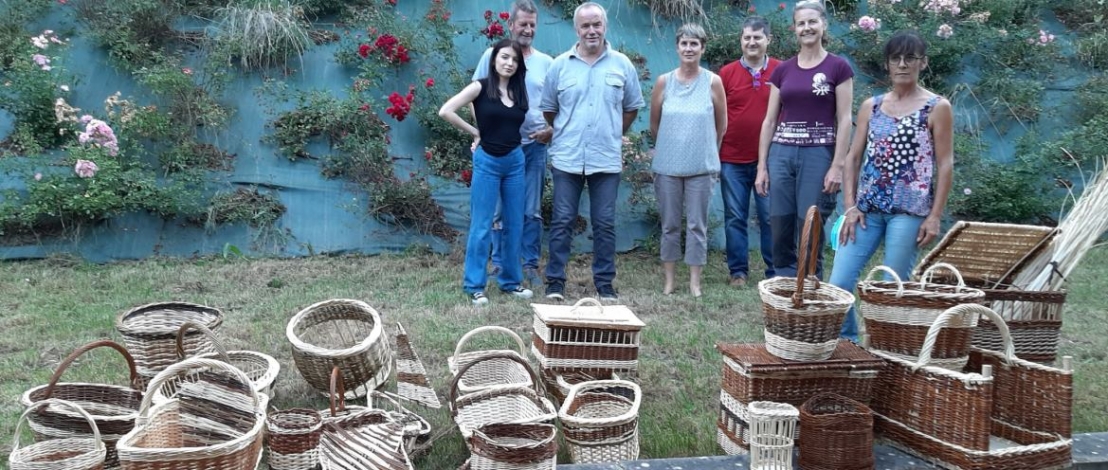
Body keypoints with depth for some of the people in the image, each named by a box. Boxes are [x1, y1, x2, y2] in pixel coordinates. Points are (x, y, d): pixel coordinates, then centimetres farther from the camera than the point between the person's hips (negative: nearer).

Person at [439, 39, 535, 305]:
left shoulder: (519, 92, 8)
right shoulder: (481, 87, -6)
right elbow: (445, 111, -12)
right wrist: (475, 132, -6)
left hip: (515, 160, 5)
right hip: (487, 161, -5)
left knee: (515, 224, 10)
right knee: (481, 226, 0)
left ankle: (511, 280, 23)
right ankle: (474, 285, 8)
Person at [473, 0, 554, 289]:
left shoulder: (546, 62, 7)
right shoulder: (492, 55, 2)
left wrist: (553, 129, -7)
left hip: (534, 145, 2)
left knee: (532, 211, 6)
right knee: (499, 209, 4)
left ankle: (531, 265, 14)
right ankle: (499, 264, 14)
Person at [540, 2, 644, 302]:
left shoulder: (622, 65, 3)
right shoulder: (559, 65, 2)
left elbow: (632, 108, 13)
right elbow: (548, 109, 12)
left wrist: (613, 134, 13)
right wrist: (566, 133, 12)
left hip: (606, 159, 0)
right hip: (566, 159, 0)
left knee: (605, 223, 6)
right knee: (562, 221, 4)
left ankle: (605, 283, 15)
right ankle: (555, 281, 13)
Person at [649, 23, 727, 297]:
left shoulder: (713, 82, -2)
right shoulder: (664, 82, 0)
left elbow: (721, 125, 6)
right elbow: (654, 124, 10)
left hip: (701, 166, -1)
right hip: (667, 165, 1)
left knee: (697, 224, 3)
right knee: (669, 224, 7)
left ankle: (694, 281, 11)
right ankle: (669, 279, 17)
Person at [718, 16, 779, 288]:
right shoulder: (727, 73, 2)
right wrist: (713, 156, 4)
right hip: (732, 160, 1)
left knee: (771, 217, 5)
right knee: (735, 218, 6)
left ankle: (775, 272, 15)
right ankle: (737, 271, 15)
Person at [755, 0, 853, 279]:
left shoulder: (838, 67, 0)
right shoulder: (782, 70, 10)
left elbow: (844, 120, -3)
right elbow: (769, 120, 11)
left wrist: (837, 166, -11)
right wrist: (762, 166, 6)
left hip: (818, 154, -3)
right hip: (782, 154, 4)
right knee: (780, 231, 4)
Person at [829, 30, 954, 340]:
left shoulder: (937, 108, 2)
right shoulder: (870, 107, 12)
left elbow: (945, 165, -1)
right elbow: (853, 158, 11)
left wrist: (935, 216, -8)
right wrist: (850, 207, 0)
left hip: (909, 211, -4)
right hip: (867, 208, 4)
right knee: (838, 284, -5)